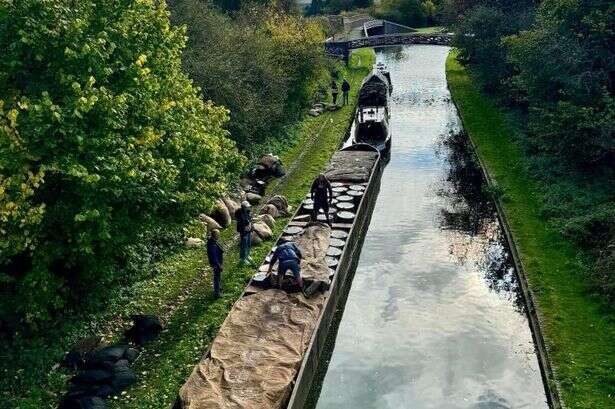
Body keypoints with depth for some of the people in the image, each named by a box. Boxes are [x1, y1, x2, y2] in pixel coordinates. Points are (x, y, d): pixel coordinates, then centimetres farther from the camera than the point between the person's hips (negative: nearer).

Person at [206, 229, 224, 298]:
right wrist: (219, 266, -22)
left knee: (218, 277, 27)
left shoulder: (213, 241, -2)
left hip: (217, 262, 10)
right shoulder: (213, 245, -33)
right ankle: (216, 293, 19)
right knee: (217, 277, 6)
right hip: (216, 264, -10)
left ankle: (217, 288, 47)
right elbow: (214, 257, -29)